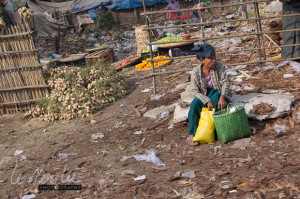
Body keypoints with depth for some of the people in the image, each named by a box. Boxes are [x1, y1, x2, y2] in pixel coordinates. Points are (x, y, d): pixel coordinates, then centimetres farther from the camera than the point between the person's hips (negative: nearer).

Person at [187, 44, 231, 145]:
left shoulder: (218, 66, -13)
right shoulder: (196, 72, -15)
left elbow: (225, 82, -12)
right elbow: (195, 91, -15)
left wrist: (222, 97, -31)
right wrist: (207, 101, -30)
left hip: (216, 92, 0)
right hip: (203, 95, 0)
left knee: (215, 98, -35)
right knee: (195, 104, -30)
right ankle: (191, 134, -25)